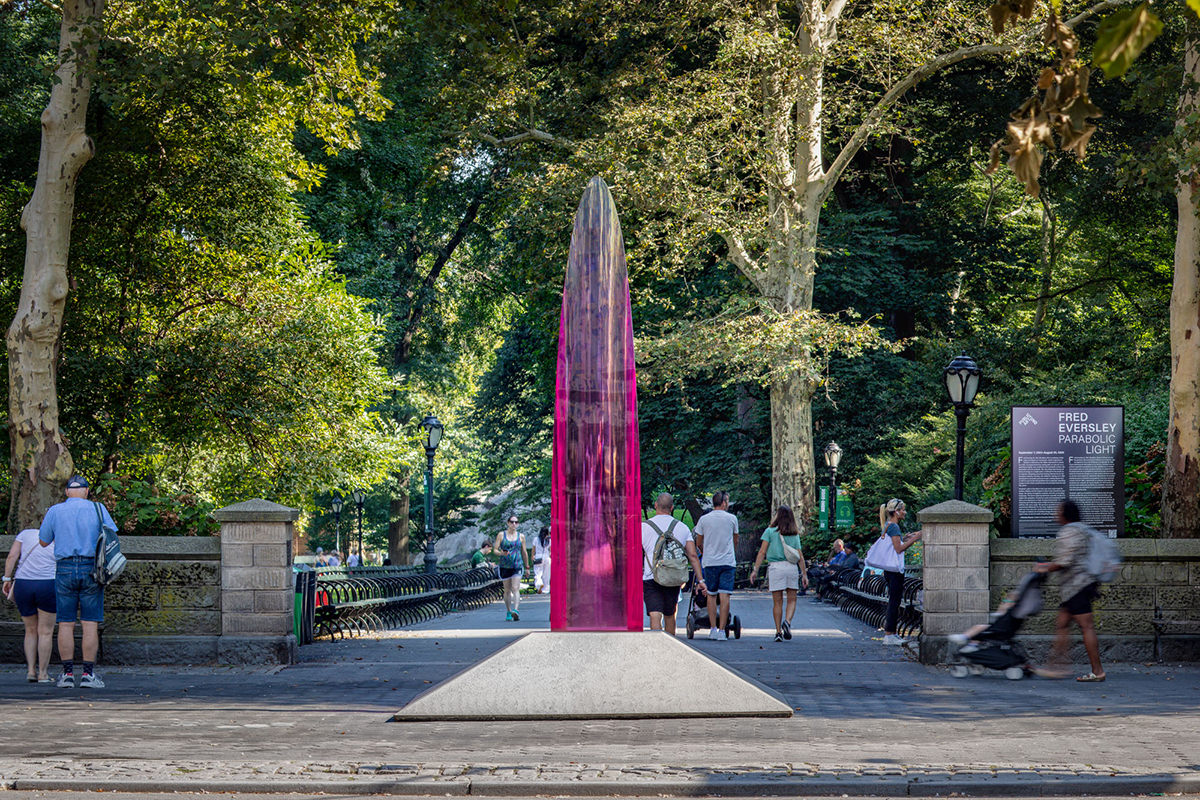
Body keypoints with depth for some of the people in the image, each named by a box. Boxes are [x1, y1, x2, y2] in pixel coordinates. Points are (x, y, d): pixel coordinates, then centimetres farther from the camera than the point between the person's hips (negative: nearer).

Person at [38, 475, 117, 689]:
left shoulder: (55, 511, 3)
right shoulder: (98, 509, 1)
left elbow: (44, 541, 13)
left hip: (65, 569, 1)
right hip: (90, 567, -1)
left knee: (65, 624, 4)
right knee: (90, 624, -1)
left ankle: (67, 674, 2)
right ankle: (88, 675, -3)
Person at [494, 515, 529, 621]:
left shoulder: (521, 536, 8)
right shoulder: (501, 535, 4)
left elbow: (524, 552, 14)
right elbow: (495, 549, 1)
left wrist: (527, 567, 16)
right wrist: (501, 553, -21)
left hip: (518, 566, -1)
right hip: (505, 566, 1)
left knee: (515, 589, -15)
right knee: (507, 590, 7)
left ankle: (516, 610, -29)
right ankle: (509, 612, 18)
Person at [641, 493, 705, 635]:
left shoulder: (644, 527, 0)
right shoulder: (682, 527, 7)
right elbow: (693, 556, 1)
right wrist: (701, 580, 1)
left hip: (650, 577, -3)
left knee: (655, 616, -10)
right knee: (669, 616, 17)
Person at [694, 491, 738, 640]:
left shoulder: (704, 519, 3)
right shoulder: (732, 518, 2)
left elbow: (699, 543, 11)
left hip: (710, 562, 1)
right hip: (728, 561, -1)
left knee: (711, 595, 10)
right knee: (725, 596, -4)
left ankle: (713, 628, 7)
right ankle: (722, 631, -8)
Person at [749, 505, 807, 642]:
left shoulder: (770, 532, 1)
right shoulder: (795, 535, 8)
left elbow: (762, 552, -3)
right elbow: (800, 556, 5)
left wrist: (755, 570, -2)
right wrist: (804, 574, 10)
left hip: (775, 567, -1)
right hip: (792, 567, 1)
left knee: (777, 602, 4)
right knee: (792, 600, 10)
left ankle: (778, 632, 4)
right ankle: (787, 621, -14)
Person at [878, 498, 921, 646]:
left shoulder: (888, 526, 15)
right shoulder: (893, 526, -14)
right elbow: (899, 549, -19)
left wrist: (905, 539, 17)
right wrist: (914, 539, -13)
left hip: (890, 569, 10)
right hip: (895, 569, -10)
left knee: (893, 601, 14)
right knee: (894, 602, -6)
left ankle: (890, 633, 17)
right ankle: (889, 635, -5)